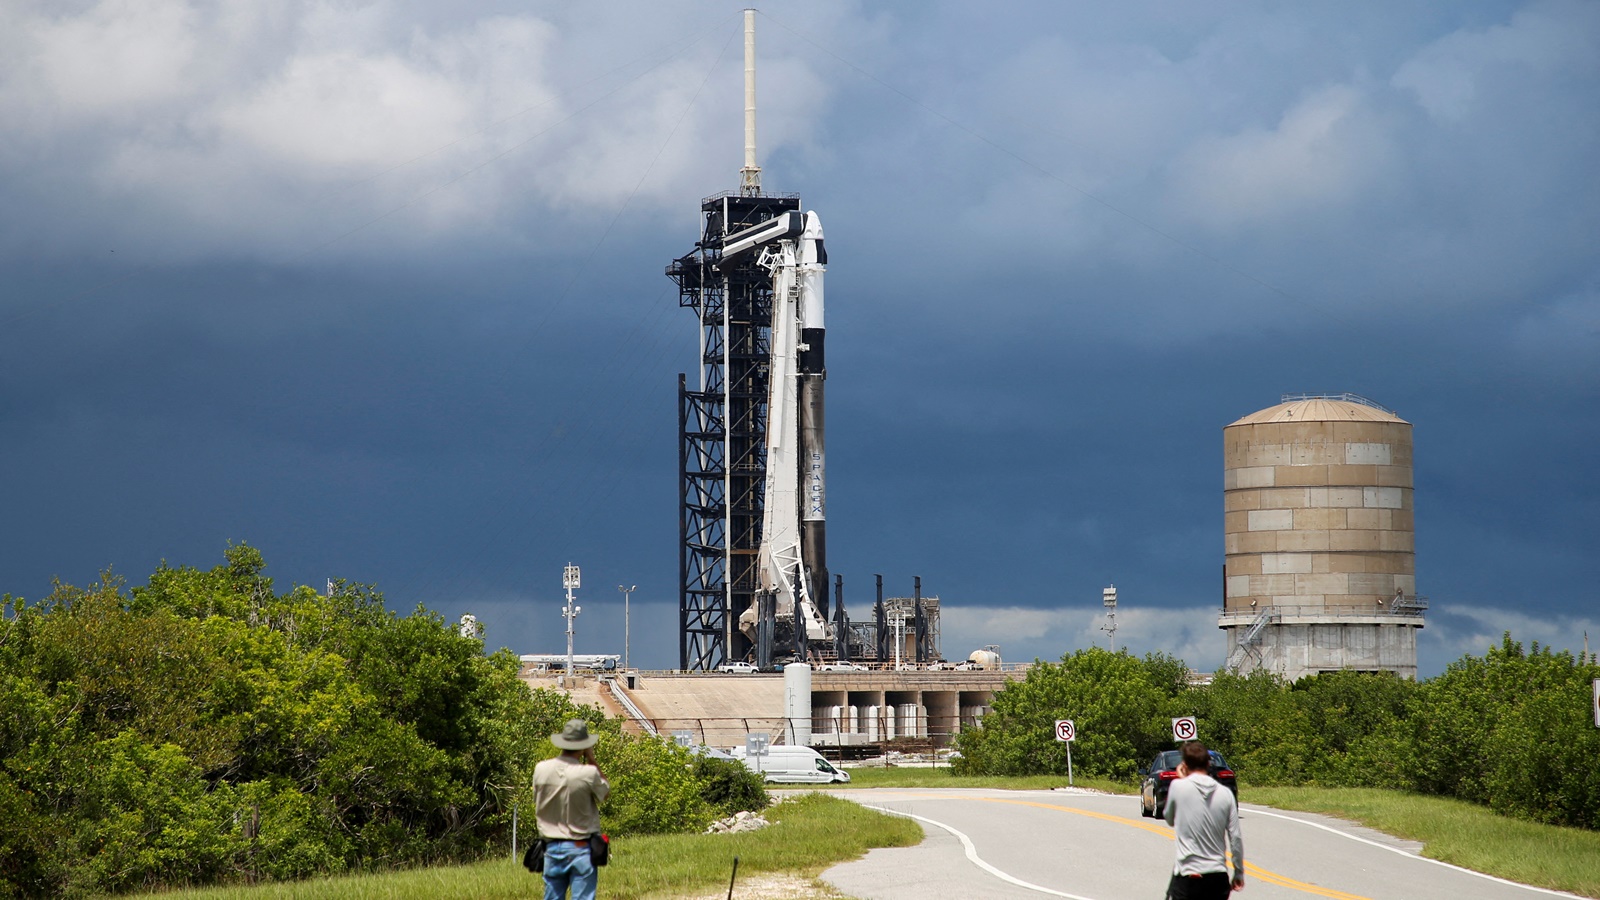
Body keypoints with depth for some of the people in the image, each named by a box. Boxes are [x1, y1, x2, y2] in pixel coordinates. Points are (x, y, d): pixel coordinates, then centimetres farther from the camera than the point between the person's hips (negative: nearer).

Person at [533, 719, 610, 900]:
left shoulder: (541, 769, -4)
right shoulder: (589, 773, -15)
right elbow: (605, 791, 4)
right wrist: (592, 761, 4)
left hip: (552, 849, 4)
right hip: (581, 849, -4)